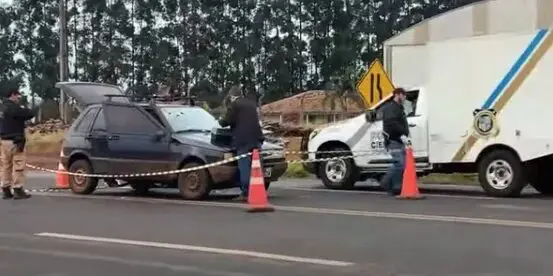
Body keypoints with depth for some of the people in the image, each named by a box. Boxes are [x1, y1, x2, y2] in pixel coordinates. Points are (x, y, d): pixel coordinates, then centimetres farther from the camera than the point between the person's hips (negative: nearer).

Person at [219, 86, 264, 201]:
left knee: (244, 167, -6)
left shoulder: (234, 104, -3)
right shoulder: (252, 103, 20)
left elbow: (226, 121, -8)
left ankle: (246, 193, -8)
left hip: (243, 140, -7)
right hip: (255, 138, 7)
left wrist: (220, 121, 15)